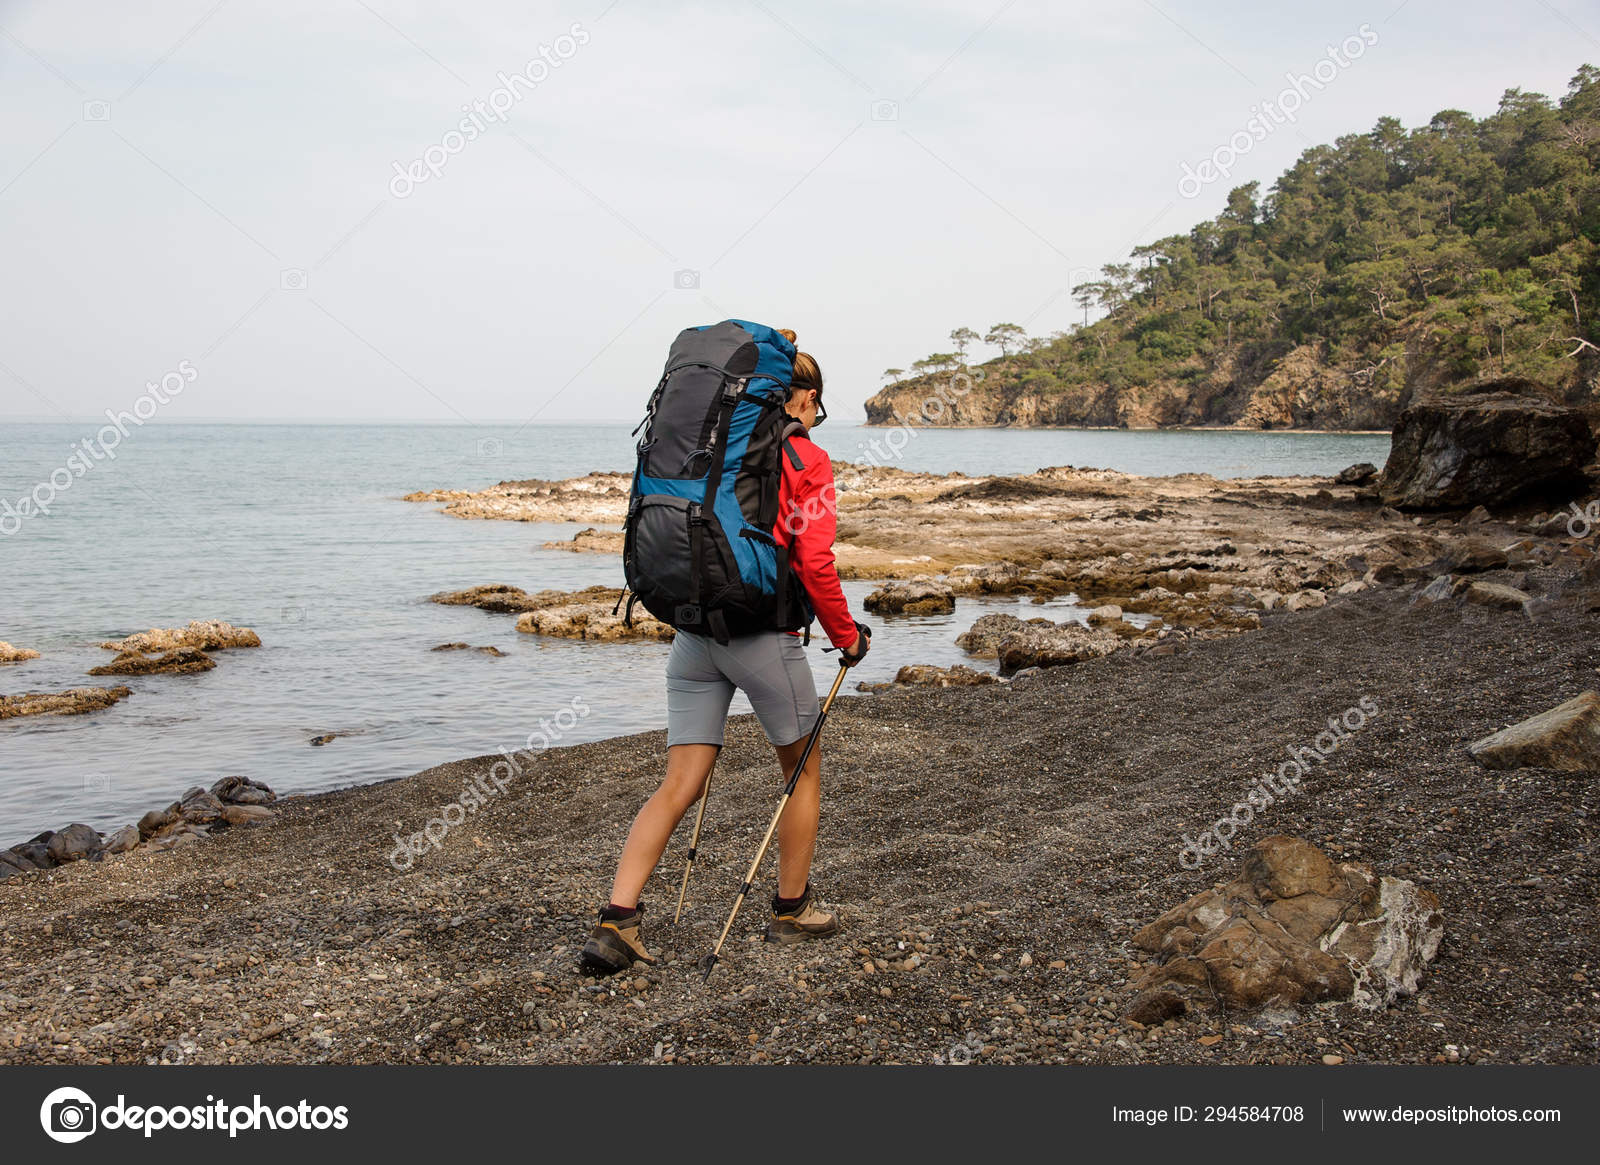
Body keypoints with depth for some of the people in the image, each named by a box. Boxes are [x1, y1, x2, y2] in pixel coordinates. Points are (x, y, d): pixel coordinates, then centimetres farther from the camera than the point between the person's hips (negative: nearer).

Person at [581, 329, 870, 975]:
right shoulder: (806, 462, -4)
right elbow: (814, 564, -11)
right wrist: (847, 637, 2)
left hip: (693, 627, 5)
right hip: (764, 633, -5)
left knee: (679, 784, 5)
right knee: (803, 770, 16)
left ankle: (616, 921, -5)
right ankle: (791, 910, 26)